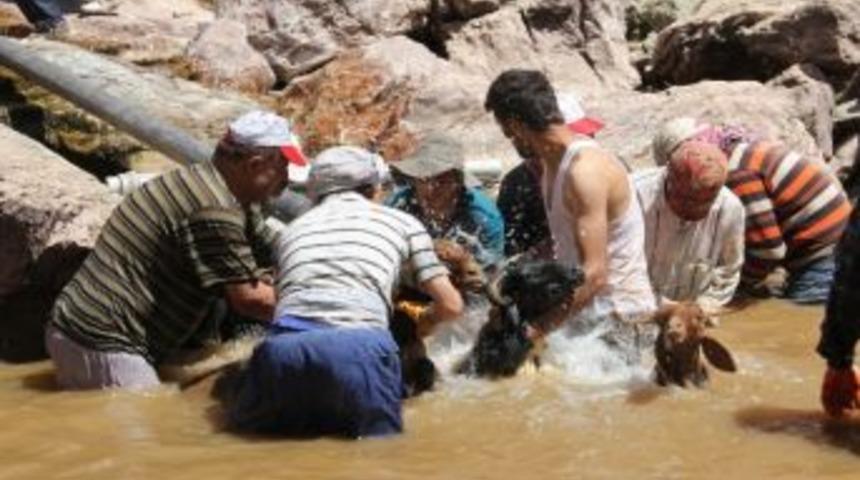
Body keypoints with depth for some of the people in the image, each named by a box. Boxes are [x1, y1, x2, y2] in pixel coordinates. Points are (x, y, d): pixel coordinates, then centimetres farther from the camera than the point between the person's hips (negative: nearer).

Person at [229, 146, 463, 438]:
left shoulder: (294, 228, 31)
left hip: (284, 345, 2)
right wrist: (421, 322, 45)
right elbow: (451, 305, 22)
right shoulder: (401, 222, 24)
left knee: (247, 427, 26)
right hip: (360, 346, -2)